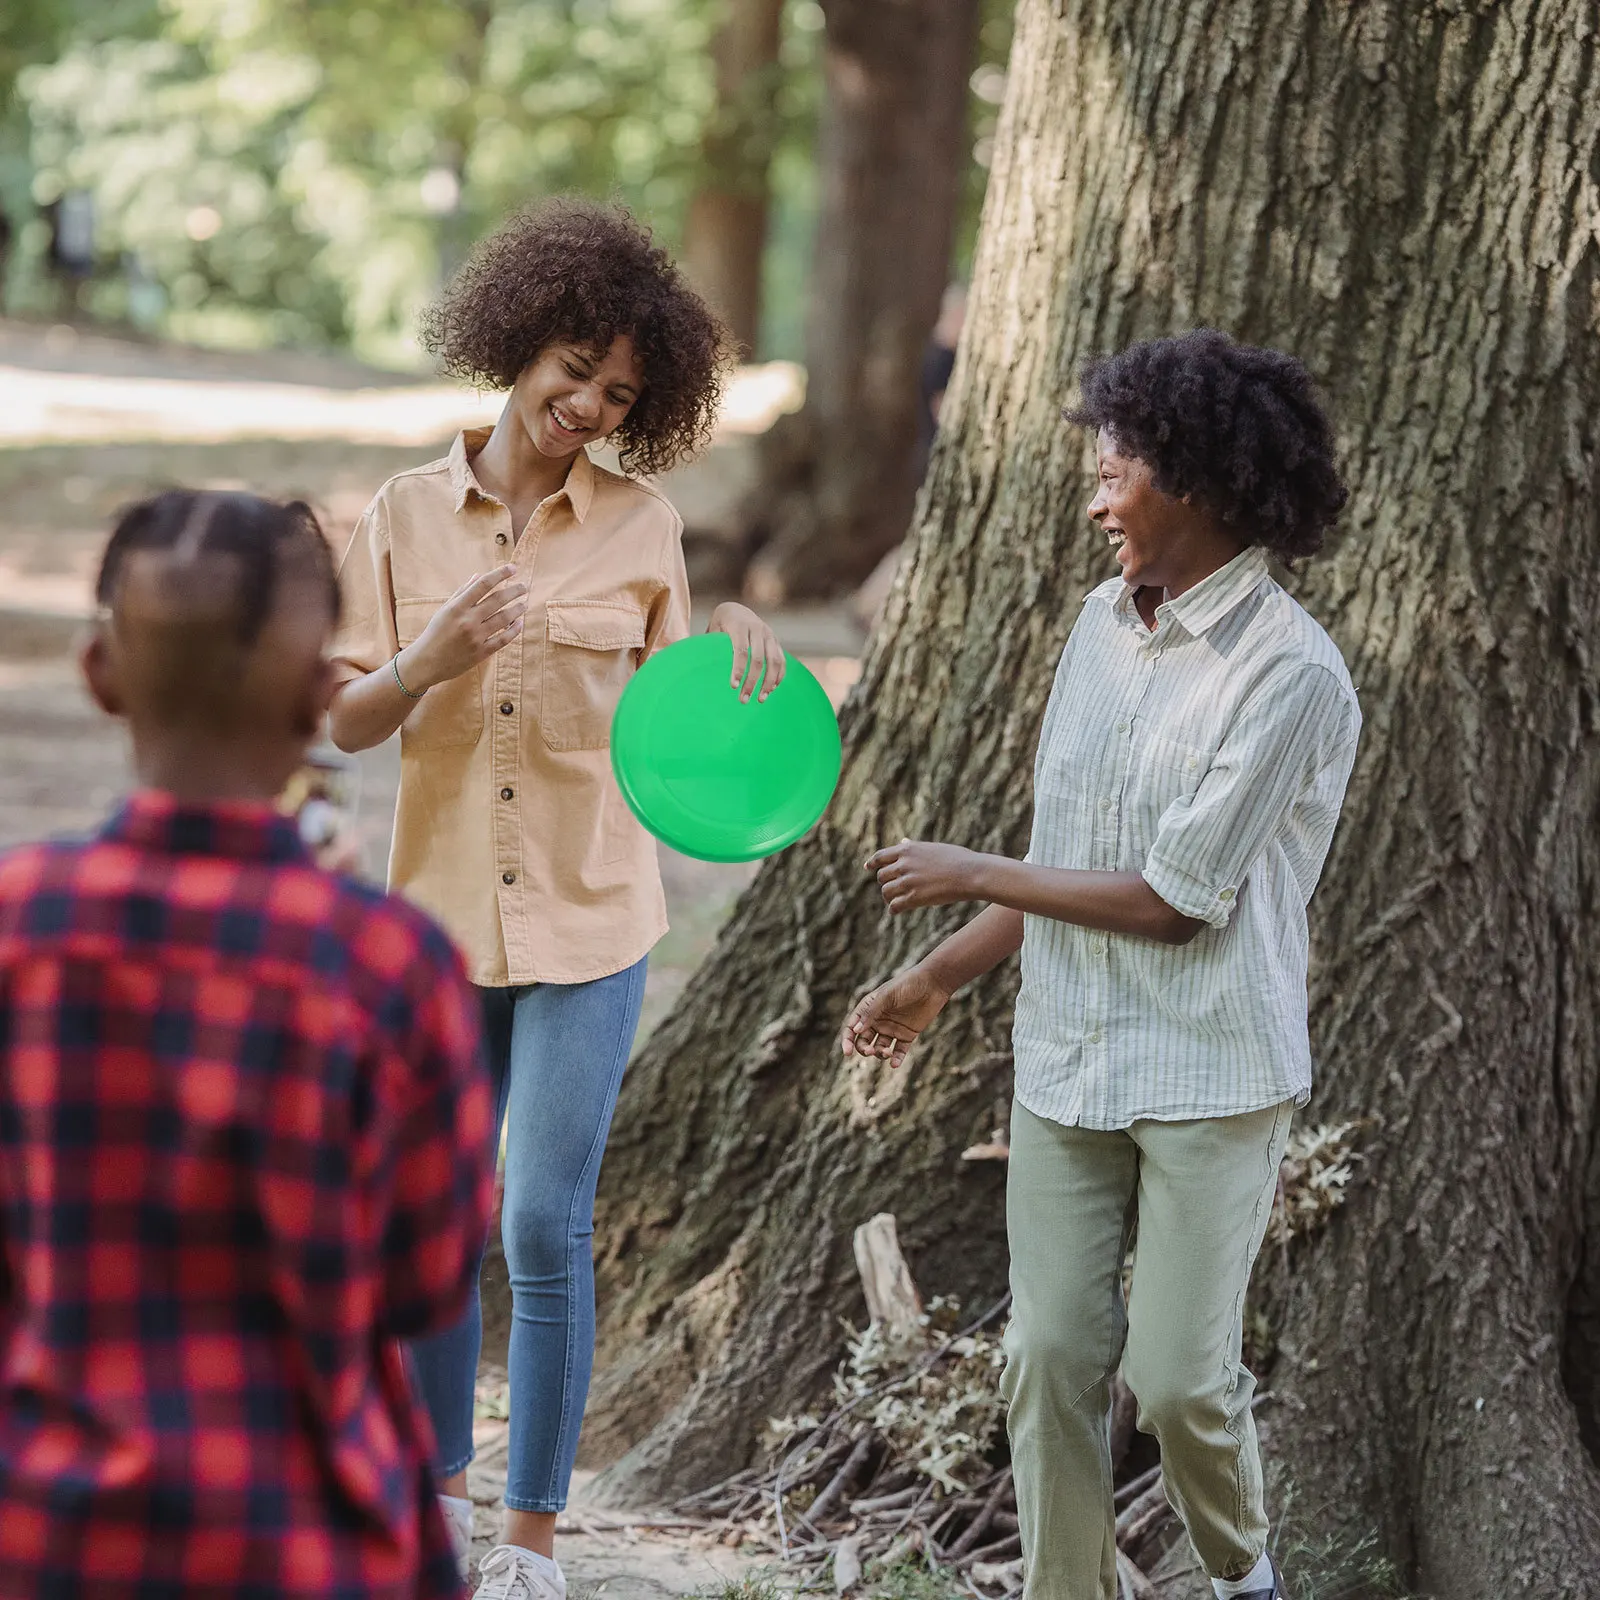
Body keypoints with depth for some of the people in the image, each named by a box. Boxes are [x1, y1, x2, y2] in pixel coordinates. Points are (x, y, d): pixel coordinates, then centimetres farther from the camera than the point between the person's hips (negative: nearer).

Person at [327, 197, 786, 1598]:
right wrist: (433, 659, -19)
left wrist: (738, 654, -13)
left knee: (547, 1229, -3)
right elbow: (346, 720, 0)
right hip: (440, 911, 2)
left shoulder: (644, 527, -1)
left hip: (589, 919, -1)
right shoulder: (407, 516, 0)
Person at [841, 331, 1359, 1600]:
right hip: (1068, 1062, 6)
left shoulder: (1289, 674, -16)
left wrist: (971, 876, -8)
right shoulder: (1105, 622, 7)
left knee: (1179, 1375, -3)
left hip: (1210, 1075, -6)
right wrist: (935, 981, 13)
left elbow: (1176, 900, -17)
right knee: (1052, 1358, 4)